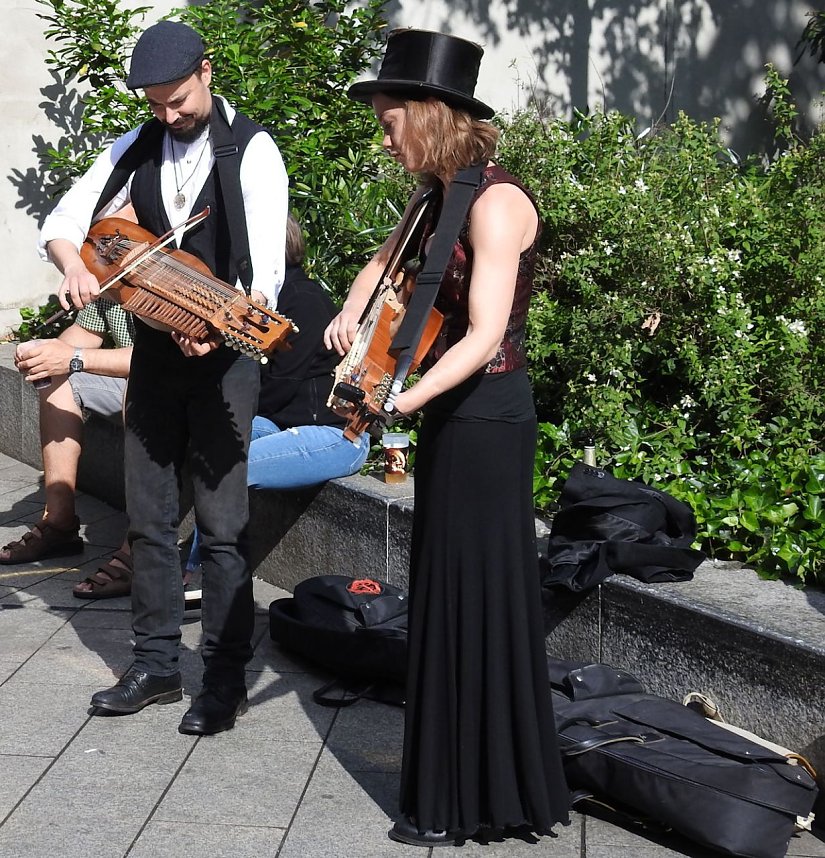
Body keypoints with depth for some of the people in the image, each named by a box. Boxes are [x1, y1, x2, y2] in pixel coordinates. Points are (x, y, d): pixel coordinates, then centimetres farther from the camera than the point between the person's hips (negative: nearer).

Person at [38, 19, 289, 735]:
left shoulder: (251, 150, -9)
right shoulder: (136, 149, 8)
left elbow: (266, 268, -16)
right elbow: (64, 221, 7)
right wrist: (73, 263, -17)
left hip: (222, 356, -6)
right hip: (154, 349, 6)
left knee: (222, 524, -5)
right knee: (148, 517, 10)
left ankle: (227, 677, 3)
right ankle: (156, 664, 20)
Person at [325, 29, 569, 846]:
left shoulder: (495, 203, -19)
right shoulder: (435, 195, 8)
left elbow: (484, 335, -26)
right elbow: (387, 260, 28)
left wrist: (403, 399, -38)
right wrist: (352, 311, 8)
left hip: (487, 420, -9)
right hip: (450, 413, 9)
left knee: (480, 596, -3)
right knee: (445, 594, 15)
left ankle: (477, 799, 7)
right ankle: (452, 786, 26)